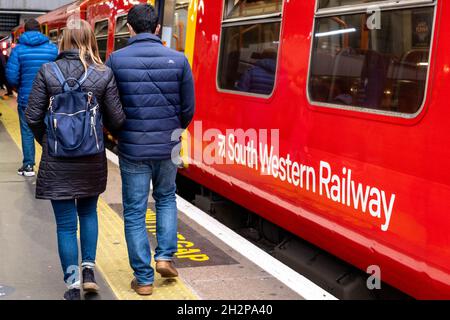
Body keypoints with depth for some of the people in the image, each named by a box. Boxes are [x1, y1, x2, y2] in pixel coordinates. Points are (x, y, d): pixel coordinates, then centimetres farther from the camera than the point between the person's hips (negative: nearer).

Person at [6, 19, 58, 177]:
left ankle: (28, 166, 13)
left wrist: (20, 87, 12)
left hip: (26, 98, -1)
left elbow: (11, 77, -9)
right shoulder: (52, 48, -3)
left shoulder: (18, 49, -6)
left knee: (27, 132, 10)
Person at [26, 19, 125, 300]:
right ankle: (89, 268, 15)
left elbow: (33, 117, -5)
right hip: (92, 160, 1)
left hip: (57, 161, -1)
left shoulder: (47, 72, -7)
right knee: (88, 212, 24)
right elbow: (117, 119, -5)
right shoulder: (104, 75, -7)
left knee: (66, 223, 8)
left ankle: (73, 284, 10)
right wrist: (114, 133, 19)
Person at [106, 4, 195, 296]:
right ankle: (165, 256, 16)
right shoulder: (178, 60, -5)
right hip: (168, 147, 2)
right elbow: (188, 108, 1)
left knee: (135, 212, 9)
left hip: (132, 148, -1)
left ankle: (144, 279, 14)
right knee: (166, 198, 26)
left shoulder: (116, 60, -8)